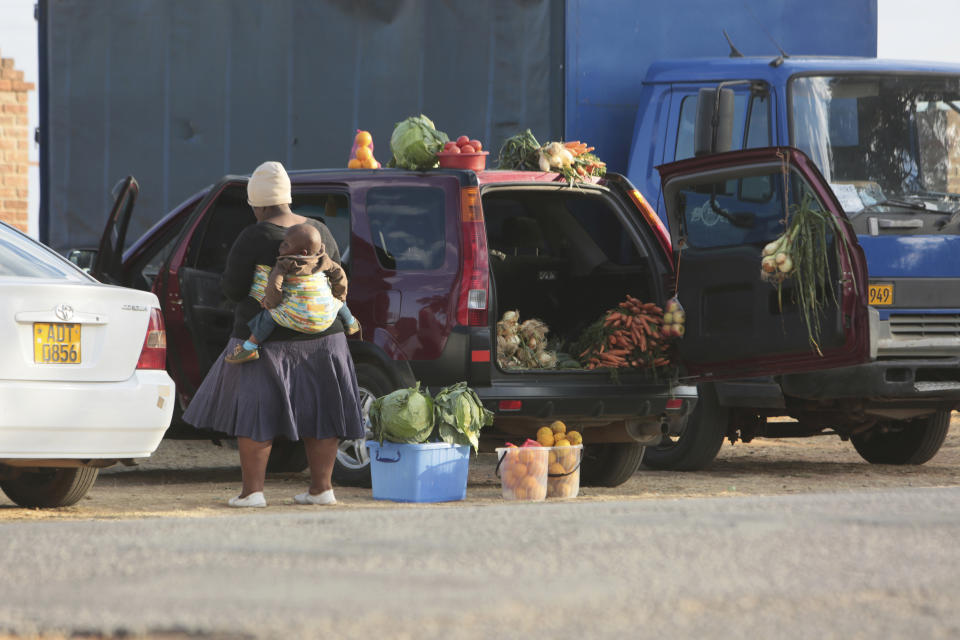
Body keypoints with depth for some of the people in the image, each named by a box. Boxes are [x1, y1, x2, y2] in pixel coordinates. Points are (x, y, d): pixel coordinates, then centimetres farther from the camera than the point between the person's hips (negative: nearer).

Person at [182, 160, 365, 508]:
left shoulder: (255, 238, -13)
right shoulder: (320, 232, 4)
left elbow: (233, 289, -11)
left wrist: (227, 279, 10)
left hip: (267, 338, -5)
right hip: (321, 336, 5)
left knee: (255, 412, 1)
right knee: (318, 411, 10)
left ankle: (252, 490, -3)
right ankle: (322, 487, 10)